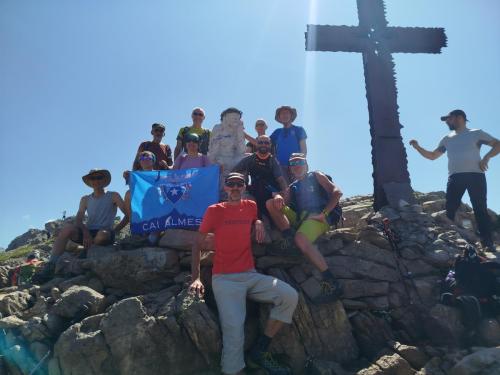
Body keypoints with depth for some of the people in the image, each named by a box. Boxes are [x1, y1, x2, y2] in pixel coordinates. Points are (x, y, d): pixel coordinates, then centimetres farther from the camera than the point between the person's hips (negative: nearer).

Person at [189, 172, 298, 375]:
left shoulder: (251, 206, 11)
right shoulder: (214, 210, 2)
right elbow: (197, 244, 5)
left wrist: (258, 222, 7)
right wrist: (196, 278, -4)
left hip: (251, 275, 4)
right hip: (224, 278, -4)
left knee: (290, 296, -15)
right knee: (234, 327, -23)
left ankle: (260, 351, -2)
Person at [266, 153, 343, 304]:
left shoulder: (316, 176, 14)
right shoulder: (292, 187, 28)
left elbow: (337, 192, 0)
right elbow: (283, 203, 11)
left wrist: (324, 213, -11)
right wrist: (278, 197, -14)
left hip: (317, 216, -6)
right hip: (300, 217, 6)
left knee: (300, 238, -36)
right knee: (270, 203, -1)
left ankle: (331, 283, -34)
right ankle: (288, 239, -20)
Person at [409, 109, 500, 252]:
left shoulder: (476, 133, 11)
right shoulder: (447, 139, 22)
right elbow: (432, 156, 23)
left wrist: (486, 157, -9)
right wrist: (418, 147, 10)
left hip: (475, 175, -3)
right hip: (455, 177, 4)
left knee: (480, 209, -4)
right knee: (449, 210, -4)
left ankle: (488, 243, -1)